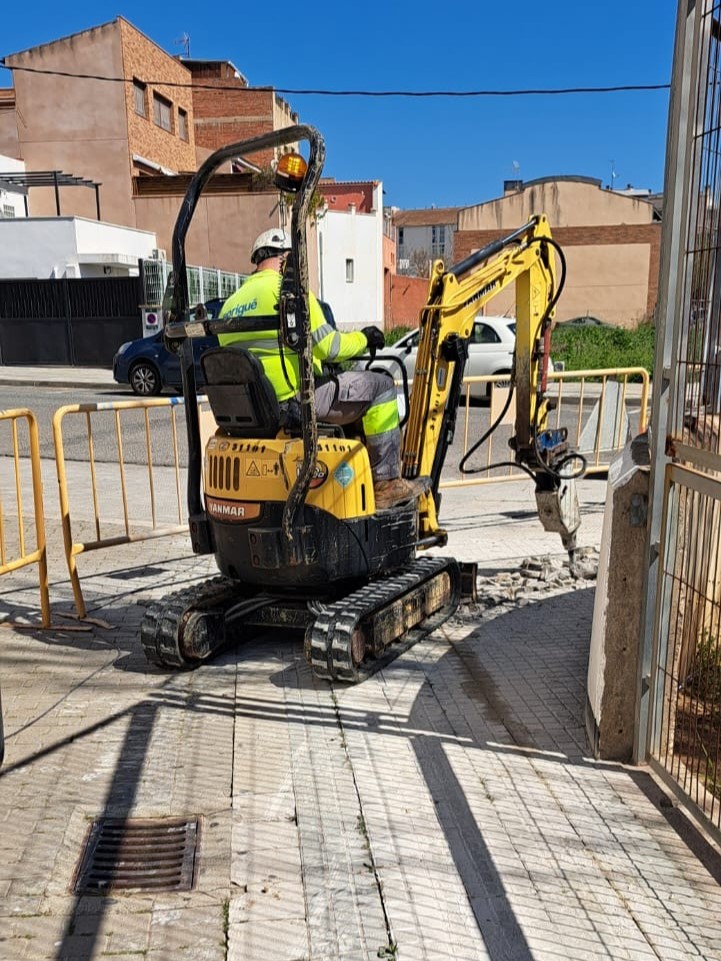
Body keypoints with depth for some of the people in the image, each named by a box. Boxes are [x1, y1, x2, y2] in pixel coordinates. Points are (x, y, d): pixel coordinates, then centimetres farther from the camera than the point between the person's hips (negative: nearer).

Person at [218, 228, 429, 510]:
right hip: (298, 399, -9)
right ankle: (386, 483, 2)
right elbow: (328, 348, -10)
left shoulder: (230, 305, 16)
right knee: (379, 385, 3)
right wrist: (363, 338, 9)